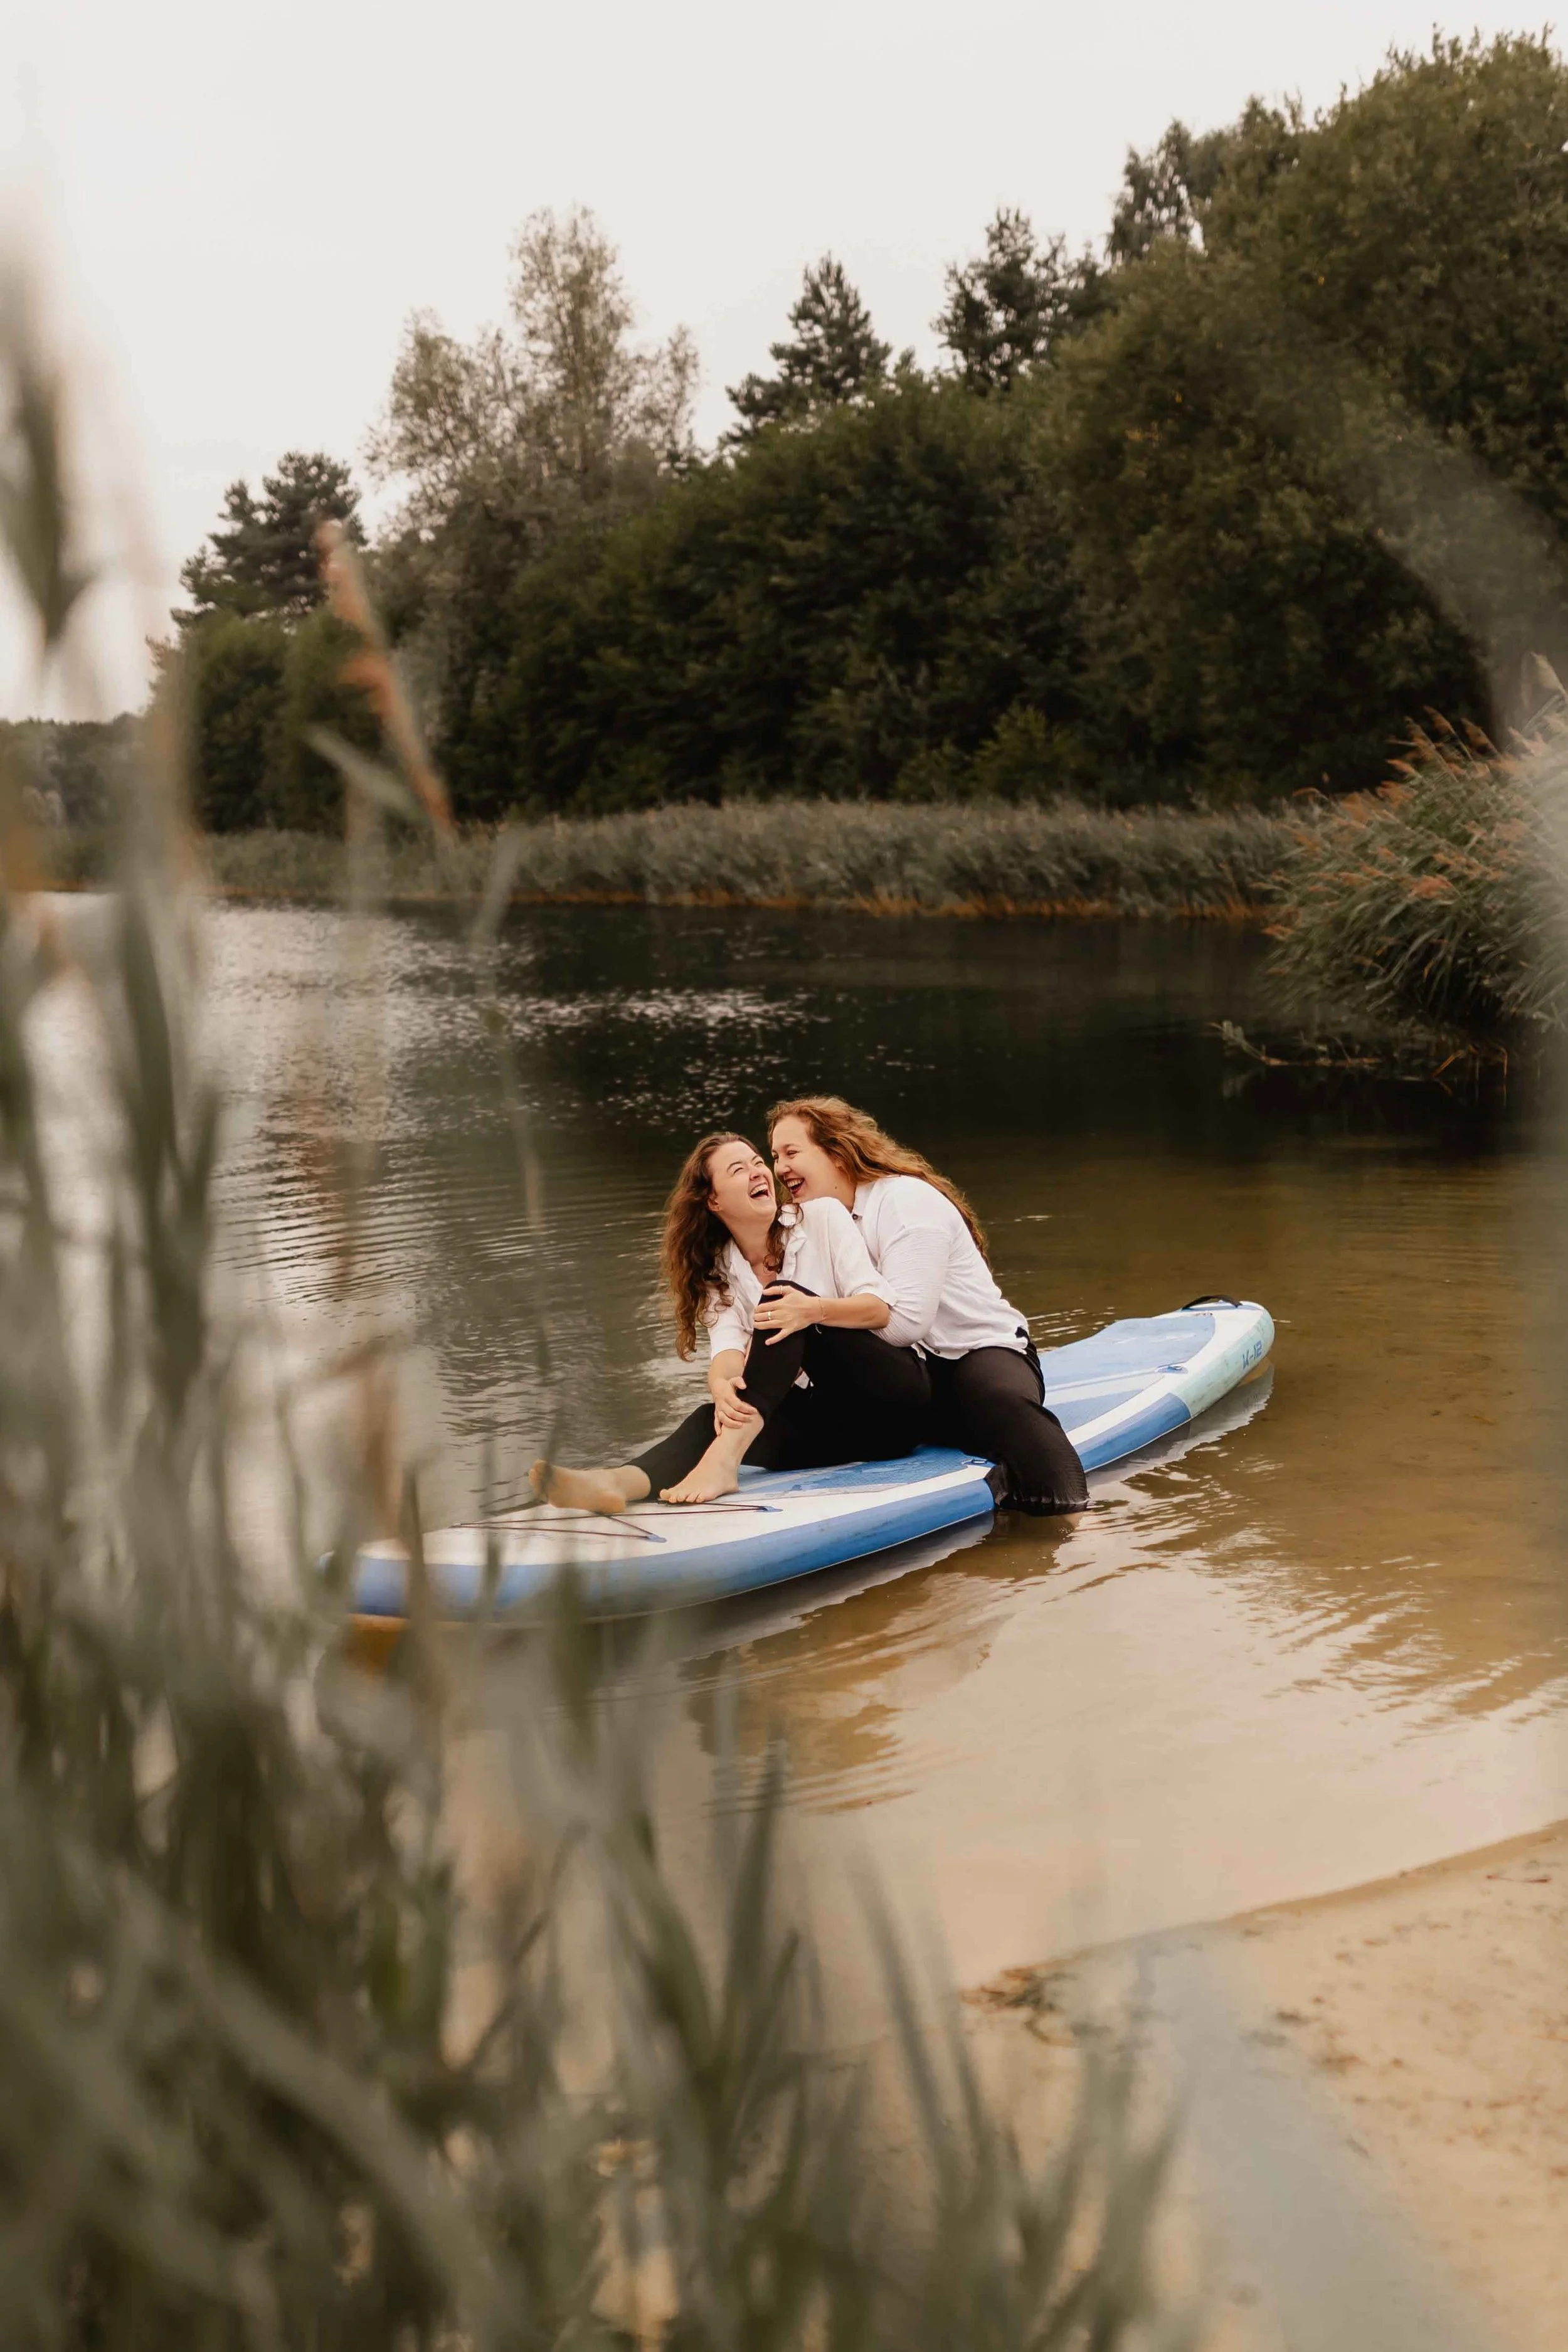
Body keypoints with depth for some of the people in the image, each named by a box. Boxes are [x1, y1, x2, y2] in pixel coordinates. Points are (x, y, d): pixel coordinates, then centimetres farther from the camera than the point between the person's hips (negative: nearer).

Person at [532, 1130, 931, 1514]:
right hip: (828, 1418, 4)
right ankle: (621, 1482, -54)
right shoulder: (719, 1273, 8)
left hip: (891, 1398, -4)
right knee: (714, 1419, -24)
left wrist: (815, 1310, -30)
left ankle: (724, 1458, -47)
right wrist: (723, 1386, -36)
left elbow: (880, 1308, -9)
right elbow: (728, 1347, -10)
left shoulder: (823, 1217, 0)